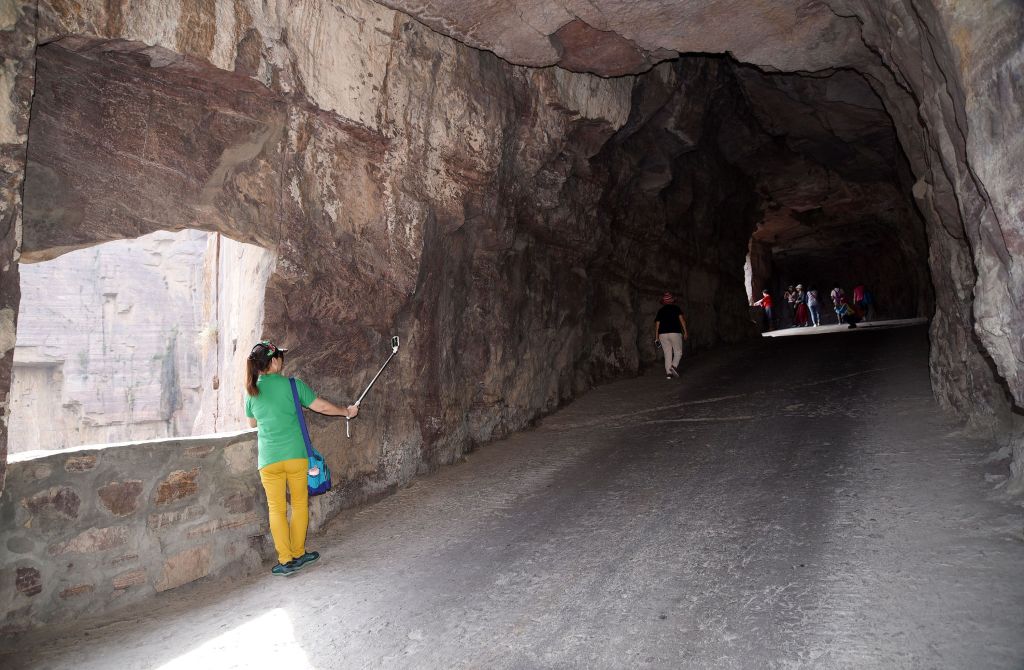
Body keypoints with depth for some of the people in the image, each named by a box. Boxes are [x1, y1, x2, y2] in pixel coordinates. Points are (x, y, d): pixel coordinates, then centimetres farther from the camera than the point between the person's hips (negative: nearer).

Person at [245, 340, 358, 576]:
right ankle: (298, 554, 20)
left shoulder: (251, 391, 5)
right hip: (295, 455, -2)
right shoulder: (292, 385, -6)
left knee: (276, 509, 8)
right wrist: (347, 411, 13)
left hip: (268, 459, 2)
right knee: (300, 504, 13)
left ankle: (285, 560, 9)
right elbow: (322, 407, -2)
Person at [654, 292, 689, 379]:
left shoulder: (660, 311, 11)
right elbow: (682, 319, -4)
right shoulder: (676, 308, 4)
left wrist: (656, 337, 14)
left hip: (663, 334, 3)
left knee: (667, 354, 7)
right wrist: (685, 332, -3)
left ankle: (668, 373, 1)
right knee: (678, 352, 6)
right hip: (675, 333, -3)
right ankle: (674, 366, -18)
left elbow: (657, 324, 9)